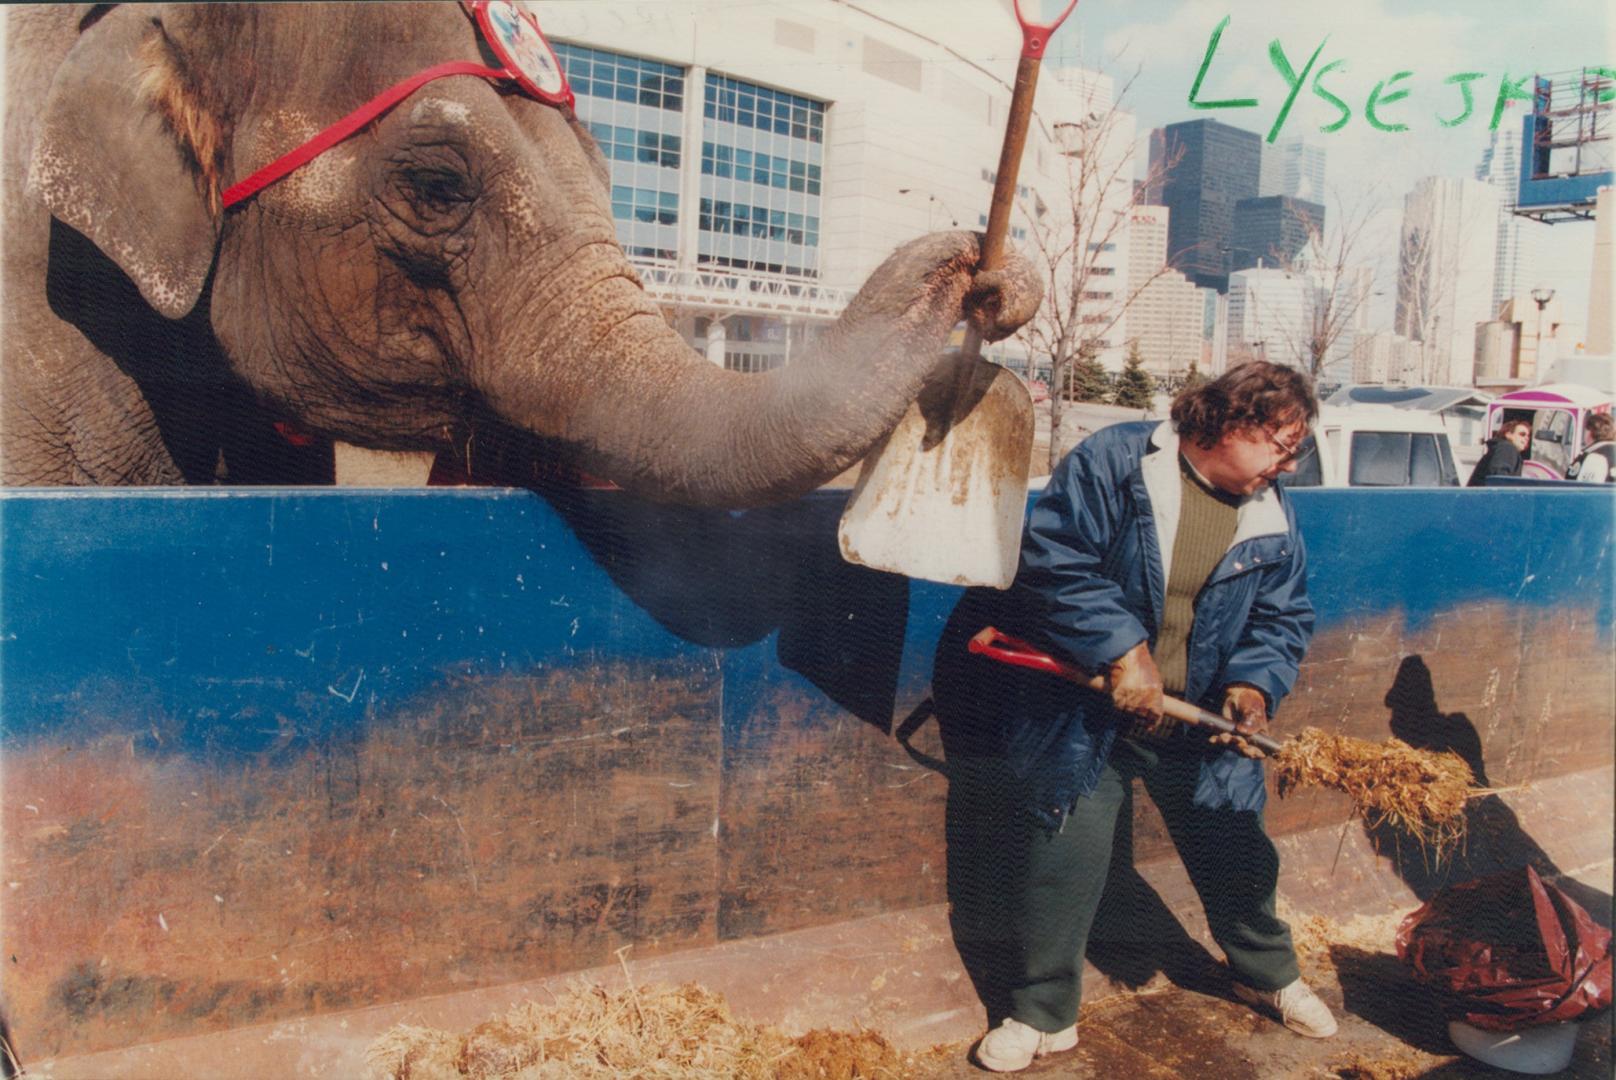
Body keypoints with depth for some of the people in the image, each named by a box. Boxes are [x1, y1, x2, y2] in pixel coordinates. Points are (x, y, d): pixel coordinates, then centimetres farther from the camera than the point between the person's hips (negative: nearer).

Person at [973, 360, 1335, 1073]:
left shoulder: (1270, 514, 4)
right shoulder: (1113, 462, -14)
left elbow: (1284, 618, 8)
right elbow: (1050, 560, -21)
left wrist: (1254, 682, -12)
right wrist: (1123, 649, -25)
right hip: (1089, 711, -4)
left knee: (1235, 853, 18)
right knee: (1063, 856, -6)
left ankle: (1269, 975, 48)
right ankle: (1042, 1015, 16)